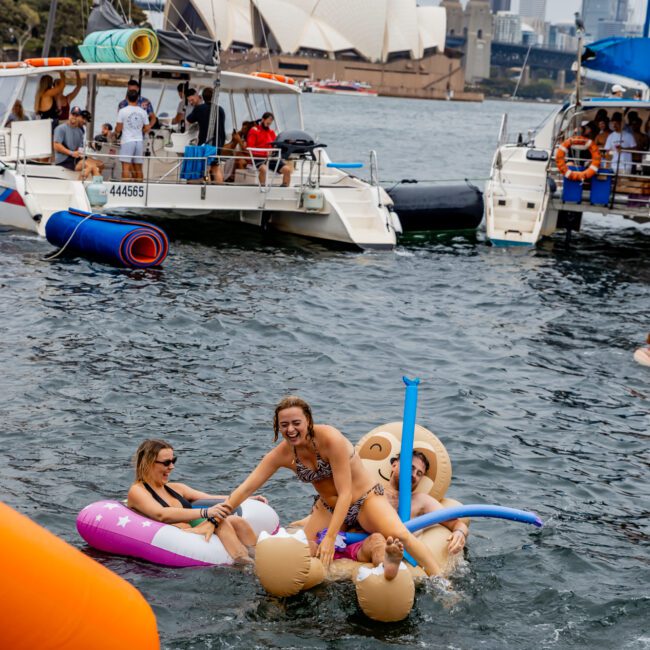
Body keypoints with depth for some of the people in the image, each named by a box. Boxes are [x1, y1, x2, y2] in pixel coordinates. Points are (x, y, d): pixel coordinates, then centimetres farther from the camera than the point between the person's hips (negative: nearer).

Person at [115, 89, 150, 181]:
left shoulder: (123, 111, -5)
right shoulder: (143, 112, 4)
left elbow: (118, 129, -4)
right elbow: (147, 129, 7)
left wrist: (116, 134, 18)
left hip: (127, 141, -4)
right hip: (139, 141, 4)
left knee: (126, 167, -6)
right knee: (138, 168, 9)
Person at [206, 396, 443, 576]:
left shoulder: (330, 439, -28)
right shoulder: (282, 454, -11)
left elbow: (346, 493, -28)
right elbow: (247, 487, -7)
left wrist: (330, 537, -30)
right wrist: (223, 510, -21)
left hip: (365, 499, -6)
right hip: (328, 508, 6)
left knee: (399, 535, -29)